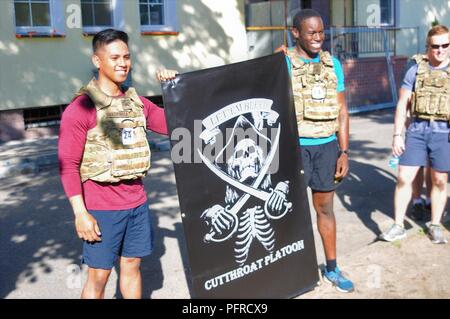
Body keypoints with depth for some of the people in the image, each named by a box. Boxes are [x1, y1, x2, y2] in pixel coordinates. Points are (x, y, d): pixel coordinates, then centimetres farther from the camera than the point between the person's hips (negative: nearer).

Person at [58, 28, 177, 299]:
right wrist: (80, 212, -16)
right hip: (101, 208, -5)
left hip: (137, 203, 5)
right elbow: (68, 165, -11)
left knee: (132, 266, 15)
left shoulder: (137, 102, 8)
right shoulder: (81, 107, -10)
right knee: (99, 276, 3)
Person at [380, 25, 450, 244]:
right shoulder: (416, 69, 4)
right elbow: (402, 104, 5)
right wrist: (397, 135, -1)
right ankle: (398, 226, 11)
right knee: (404, 178, -1)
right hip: (417, 129, 0)